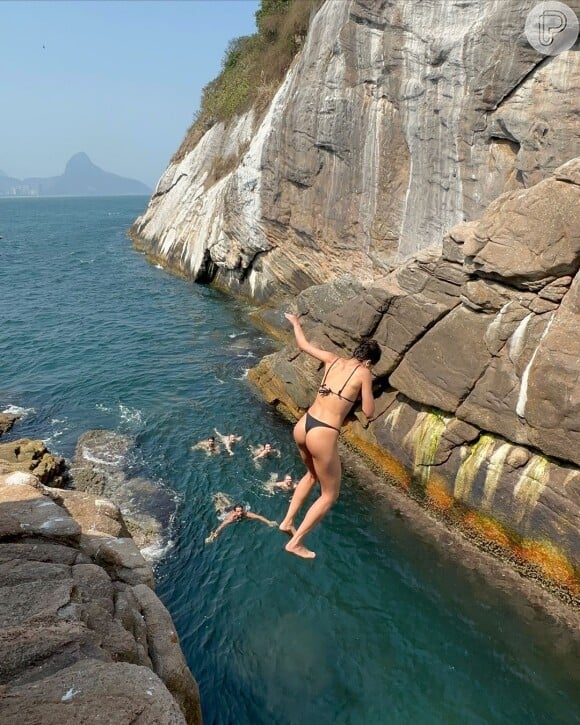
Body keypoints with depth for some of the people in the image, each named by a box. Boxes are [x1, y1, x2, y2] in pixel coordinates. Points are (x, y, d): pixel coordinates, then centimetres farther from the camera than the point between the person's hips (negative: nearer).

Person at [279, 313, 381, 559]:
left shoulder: (333, 360, 9)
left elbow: (303, 344, 22)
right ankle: (295, 542, 18)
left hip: (302, 426, 7)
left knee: (312, 475, 34)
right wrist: (368, 389, 15)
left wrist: (295, 322, 40)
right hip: (323, 435, -7)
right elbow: (369, 413, -4)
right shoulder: (364, 374, -6)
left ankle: (287, 521, 37)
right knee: (330, 494, 14)